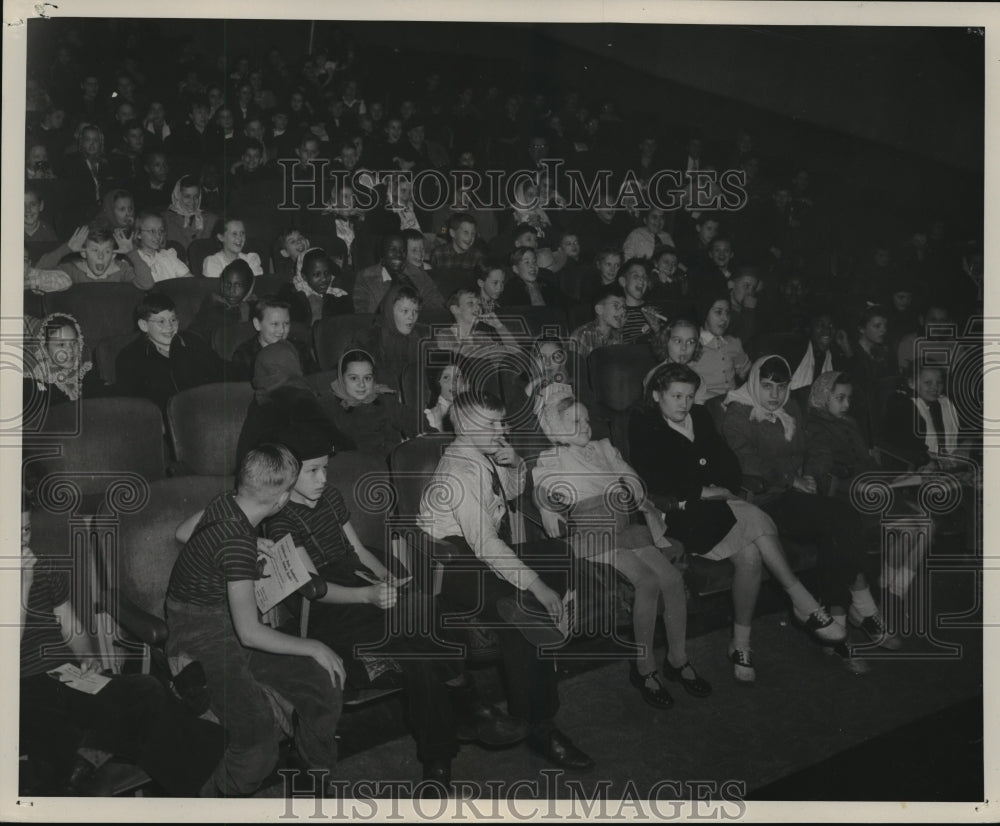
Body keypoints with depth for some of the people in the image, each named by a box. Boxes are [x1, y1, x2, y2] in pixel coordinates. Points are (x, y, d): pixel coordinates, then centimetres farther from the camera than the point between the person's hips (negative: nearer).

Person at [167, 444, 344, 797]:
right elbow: (250, 633, -28)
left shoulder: (224, 504, -1)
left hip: (230, 626, 9)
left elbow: (183, 533, 22)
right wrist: (313, 647, -17)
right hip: (202, 641, -9)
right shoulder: (238, 543, -28)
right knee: (258, 739, -26)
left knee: (325, 688, -3)